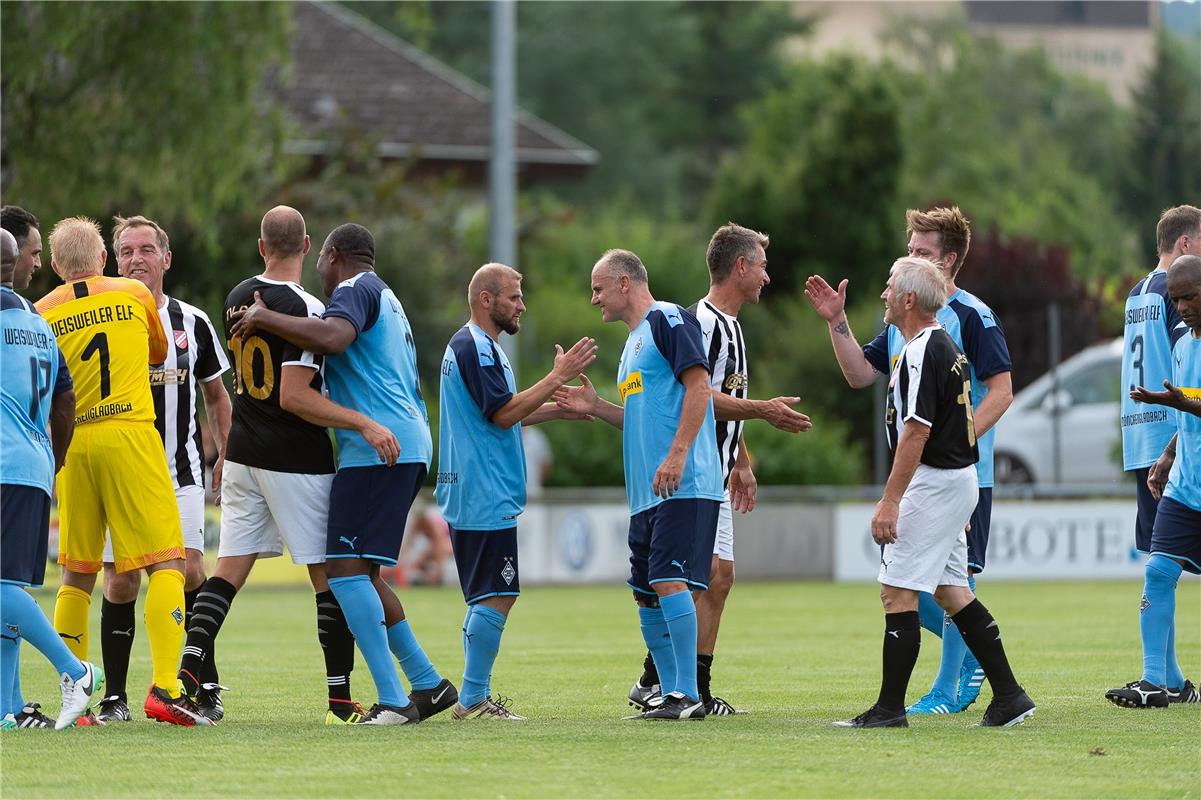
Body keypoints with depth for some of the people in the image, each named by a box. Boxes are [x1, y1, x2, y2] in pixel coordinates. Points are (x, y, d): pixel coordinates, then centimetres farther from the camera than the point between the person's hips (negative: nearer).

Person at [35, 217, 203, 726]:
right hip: (130, 436, -3)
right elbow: (160, 354, 25)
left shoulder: (42, 315, 6)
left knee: (76, 575, 12)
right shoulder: (136, 296, 6)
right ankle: (164, 688, -18)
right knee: (166, 564, -4)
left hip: (71, 446, 3)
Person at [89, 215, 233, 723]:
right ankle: (114, 697, 5)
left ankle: (205, 687, -4)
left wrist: (226, 460, 10)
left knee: (188, 572, -11)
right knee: (120, 583, -3)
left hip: (181, 474, 1)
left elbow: (215, 395, 18)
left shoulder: (192, 323, 8)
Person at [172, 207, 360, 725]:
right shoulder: (304, 309, -16)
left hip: (243, 453, 7)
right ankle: (340, 698, 3)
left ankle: (187, 674, -9)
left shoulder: (238, 299, 8)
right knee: (330, 574, 2)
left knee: (229, 570, 6)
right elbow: (293, 397, -21)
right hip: (296, 462, -7)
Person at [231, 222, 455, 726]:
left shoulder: (355, 289, -4)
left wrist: (265, 318, -17)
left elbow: (335, 337, -26)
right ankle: (428, 684, 17)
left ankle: (393, 701, -21)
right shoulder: (386, 299, 27)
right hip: (410, 443, 10)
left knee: (346, 568, -14)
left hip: (378, 447, -10)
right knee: (361, 571, 16)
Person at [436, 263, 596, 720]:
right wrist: (556, 378, -17)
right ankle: (473, 700, -12)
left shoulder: (474, 346, 20)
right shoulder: (475, 347, -13)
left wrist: (560, 406, 16)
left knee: (487, 597, 13)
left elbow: (499, 415, 25)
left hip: (471, 494, 11)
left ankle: (476, 698, 15)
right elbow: (503, 413, -20)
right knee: (496, 596, -11)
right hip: (486, 495, -11)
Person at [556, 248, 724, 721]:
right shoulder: (633, 341, 24)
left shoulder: (668, 319, -5)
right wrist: (595, 408, 15)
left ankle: (688, 695, -15)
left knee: (667, 581, -16)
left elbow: (699, 387, -15)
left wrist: (677, 455, -22)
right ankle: (671, 693, 13)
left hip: (682, 486, -10)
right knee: (645, 593, 8)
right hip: (646, 492, 10)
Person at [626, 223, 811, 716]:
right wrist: (763, 410, -21)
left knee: (719, 578, 8)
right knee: (702, 575, -14)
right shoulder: (702, 321, -14)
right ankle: (651, 681, -13)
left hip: (716, 473, 10)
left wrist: (741, 462, 27)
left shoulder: (729, 324, 19)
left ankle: (698, 691, 10)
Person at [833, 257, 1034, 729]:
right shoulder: (945, 346, 14)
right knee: (951, 592, 12)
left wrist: (890, 501, -23)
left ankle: (890, 708, -6)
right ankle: (1008, 696, 10)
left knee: (897, 592, -7)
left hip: (932, 482, -10)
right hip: (958, 479, 10)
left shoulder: (923, 352, -17)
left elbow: (916, 432, -22)